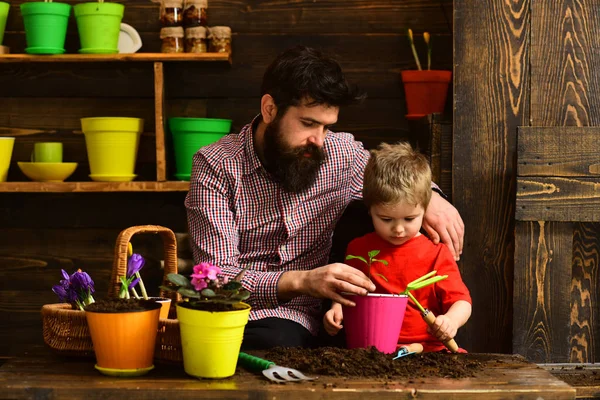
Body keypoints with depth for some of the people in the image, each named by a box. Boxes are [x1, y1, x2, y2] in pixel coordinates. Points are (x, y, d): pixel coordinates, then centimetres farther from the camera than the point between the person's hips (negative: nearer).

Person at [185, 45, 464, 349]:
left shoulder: (342, 153, 3)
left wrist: (428, 197, 2)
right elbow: (216, 276, -17)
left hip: (299, 319, 3)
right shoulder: (215, 167, -9)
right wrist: (301, 281, -32)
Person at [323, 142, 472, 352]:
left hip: (428, 348, 0)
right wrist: (336, 309, 4)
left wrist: (451, 320, -20)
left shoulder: (437, 254, 7)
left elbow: (461, 301, 4)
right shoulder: (359, 249, 14)